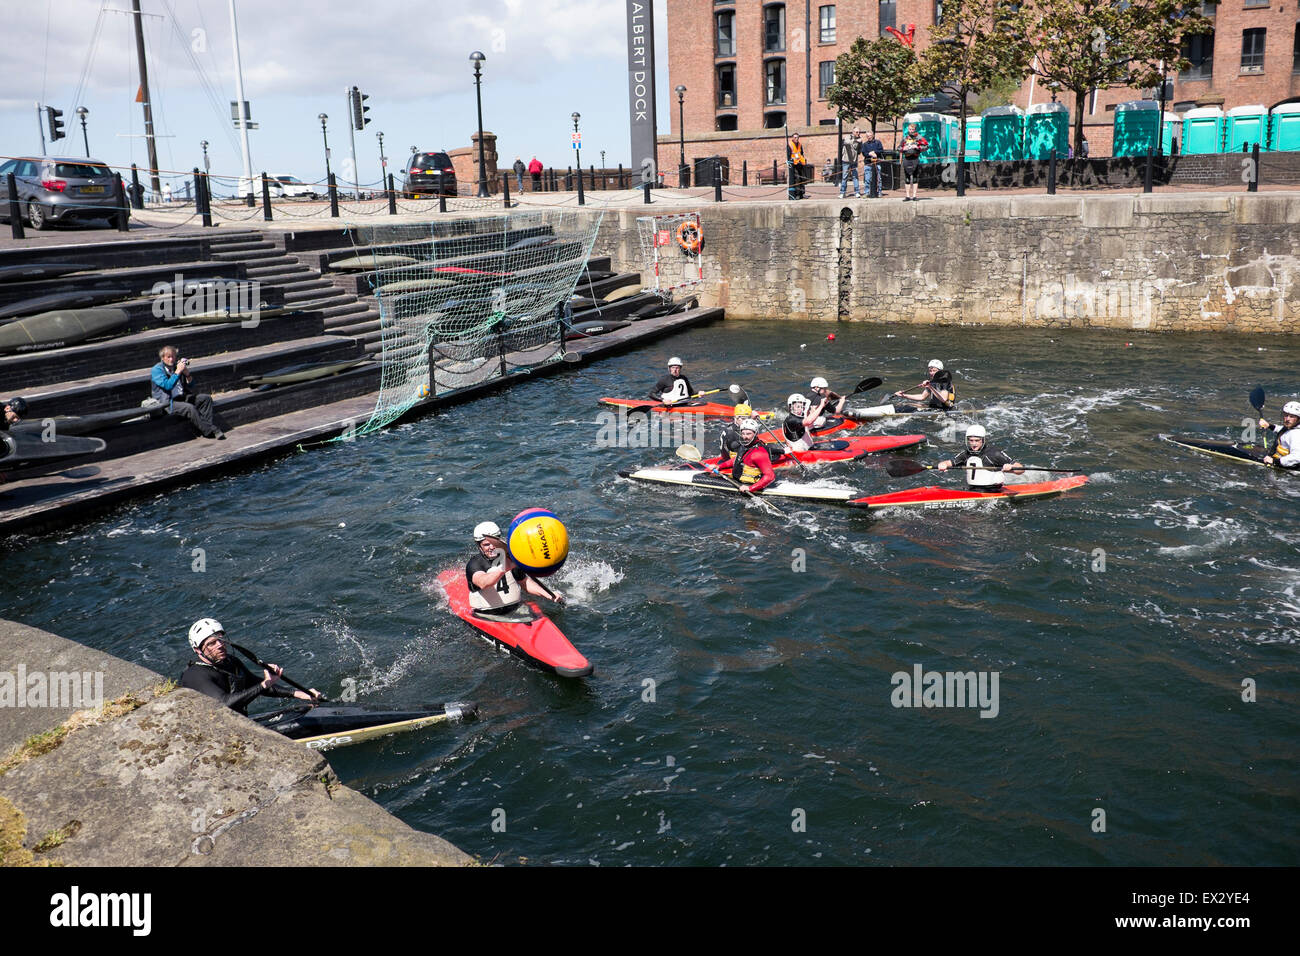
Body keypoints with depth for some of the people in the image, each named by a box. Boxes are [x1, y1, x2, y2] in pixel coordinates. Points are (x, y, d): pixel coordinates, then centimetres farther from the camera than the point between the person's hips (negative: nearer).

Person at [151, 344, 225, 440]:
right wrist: (178, 371, -21)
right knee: (190, 408, -32)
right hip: (168, 402, -7)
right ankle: (208, 432, -23)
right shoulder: (157, 370, -4)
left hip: (183, 397, 7)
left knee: (206, 398, -10)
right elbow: (167, 385, -21)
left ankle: (210, 427, -17)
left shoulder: (176, 365, 14)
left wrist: (187, 374, -5)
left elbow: (190, 386, 15)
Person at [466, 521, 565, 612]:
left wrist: (549, 595, 8)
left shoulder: (510, 558, 6)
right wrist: (503, 569, -47)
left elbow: (524, 582, 19)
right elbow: (483, 583, -32)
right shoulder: (474, 564, -10)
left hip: (515, 610, 3)